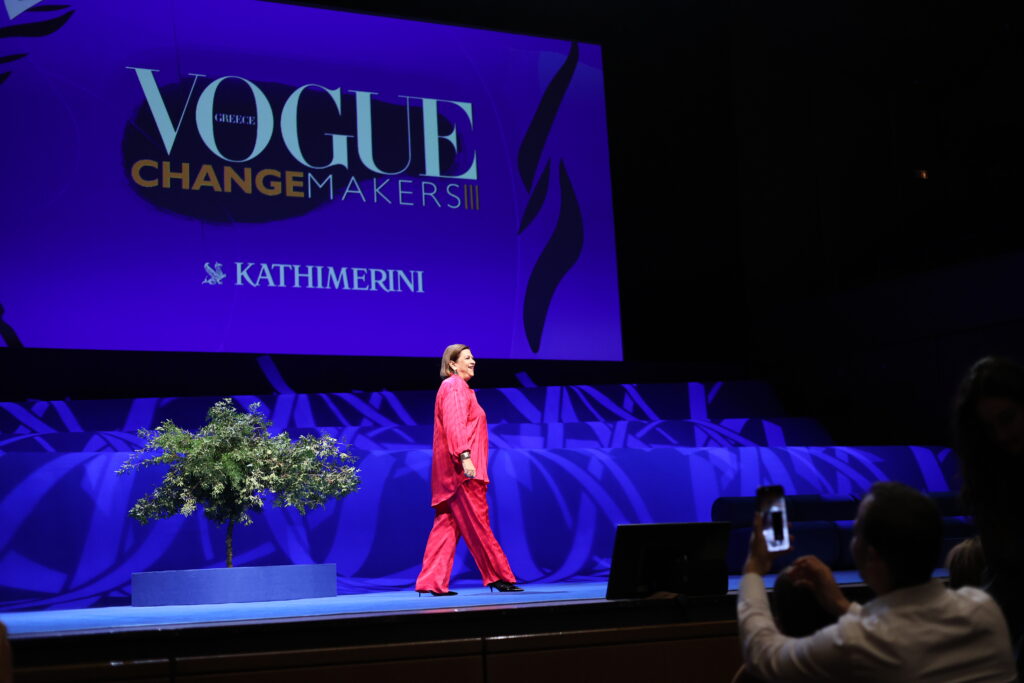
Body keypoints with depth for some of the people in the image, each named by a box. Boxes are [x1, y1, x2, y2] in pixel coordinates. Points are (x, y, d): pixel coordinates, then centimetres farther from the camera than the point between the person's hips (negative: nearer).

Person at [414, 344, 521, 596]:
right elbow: (454, 424, -19)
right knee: (477, 524, -7)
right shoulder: (454, 387, -6)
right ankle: (499, 577, -4)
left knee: (446, 525, 5)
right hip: (462, 469, -10)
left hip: (452, 471, 10)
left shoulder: (458, 388, 25)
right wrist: (465, 456, -28)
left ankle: (433, 582, 2)